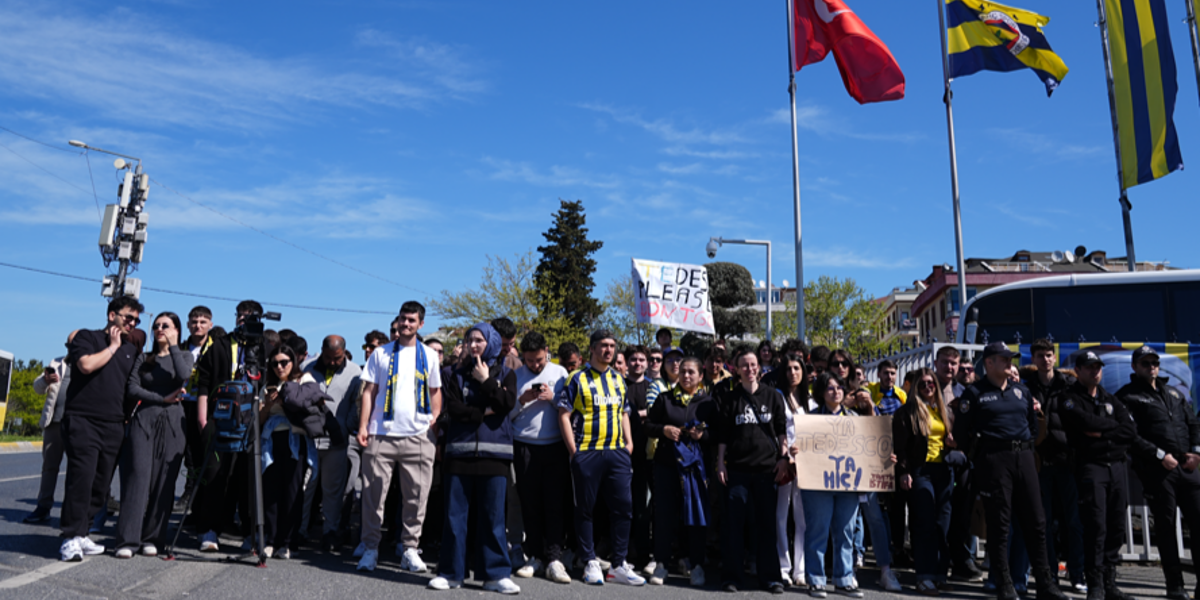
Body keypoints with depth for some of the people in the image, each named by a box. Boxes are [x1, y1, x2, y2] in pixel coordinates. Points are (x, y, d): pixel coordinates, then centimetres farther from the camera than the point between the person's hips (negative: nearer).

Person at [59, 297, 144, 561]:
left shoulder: (132, 350, 21)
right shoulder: (88, 337, 4)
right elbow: (86, 365, -15)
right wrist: (113, 346, -3)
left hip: (114, 426, 6)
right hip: (83, 422, -5)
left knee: (100, 486, 4)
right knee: (81, 479, -12)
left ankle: (80, 534, 14)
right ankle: (71, 538, -6)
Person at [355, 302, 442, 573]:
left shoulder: (429, 355, 11)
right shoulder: (381, 353, 8)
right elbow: (369, 391, 6)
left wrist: (436, 420, 3)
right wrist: (363, 426, -3)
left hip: (418, 436, 1)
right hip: (381, 435, -1)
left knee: (416, 496, 3)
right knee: (373, 493, 1)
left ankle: (410, 549, 13)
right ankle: (371, 547, 13)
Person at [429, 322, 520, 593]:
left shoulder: (506, 374, 9)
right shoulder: (457, 375, 10)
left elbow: (507, 404, -9)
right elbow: (453, 409, -4)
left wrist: (486, 380, -7)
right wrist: (484, 412, -8)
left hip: (494, 452, -1)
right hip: (460, 451, 1)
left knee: (493, 516, 1)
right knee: (455, 515, 3)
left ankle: (496, 573, 8)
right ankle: (451, 571, 13)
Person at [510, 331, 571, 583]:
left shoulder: (559, 372, 9)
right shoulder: (514, 376, 8)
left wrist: (552, 397, -9)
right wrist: (522, 400, -11)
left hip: (555, 446, 0)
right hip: (525, 447, 1)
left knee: (555, 502, -4)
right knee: (530, 503, 4)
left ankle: (554, 559, -1)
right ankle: (535, 556, 14)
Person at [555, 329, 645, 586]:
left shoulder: (618, 379, 14)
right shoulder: (578, 379, -2)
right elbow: (564, 415, -5)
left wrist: (629, 443, 9)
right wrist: (574, 451, -10)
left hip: (617, 452, 5)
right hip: (587, 452, -4)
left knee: (624, 506, 3)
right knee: (585, 508, 4)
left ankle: (619, 565, 13)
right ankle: (591, 563, 16)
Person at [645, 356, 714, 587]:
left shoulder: (708, 402, 6)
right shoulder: (665, 398, 9)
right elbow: (648, 426, 8)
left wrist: (703, 435, -15)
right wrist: (663, 430, -10)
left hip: (695, 464, -1)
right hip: (666, 463, 1)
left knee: (695, 514, 2)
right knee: (664, 513, 1)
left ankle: (697, 565, 14)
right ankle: (661, 564, 11)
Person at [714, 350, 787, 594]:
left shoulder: (773, 396, 8)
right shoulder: (729, 397, 6)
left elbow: (782, 429, 9)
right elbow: (721, 433, 5)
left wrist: (784, 458, 0)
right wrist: (720, 463, 0)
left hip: (766, 466, 1)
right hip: (737, 468, 0)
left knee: (766, 522, 5)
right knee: (734, 522, 1)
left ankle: (769, 575, 14)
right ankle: (731, 575, 9)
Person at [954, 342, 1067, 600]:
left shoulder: (1021, 390, 16)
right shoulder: (975, 393, 0)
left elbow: (1033, 424, 24)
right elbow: (961, 431, -1)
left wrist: (1028, 442, 10)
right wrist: (981, 442, -2)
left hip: (1023, 456, 5)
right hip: (993, 460, -5)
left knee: (1035, 521, 7)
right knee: (999, 524, 0)